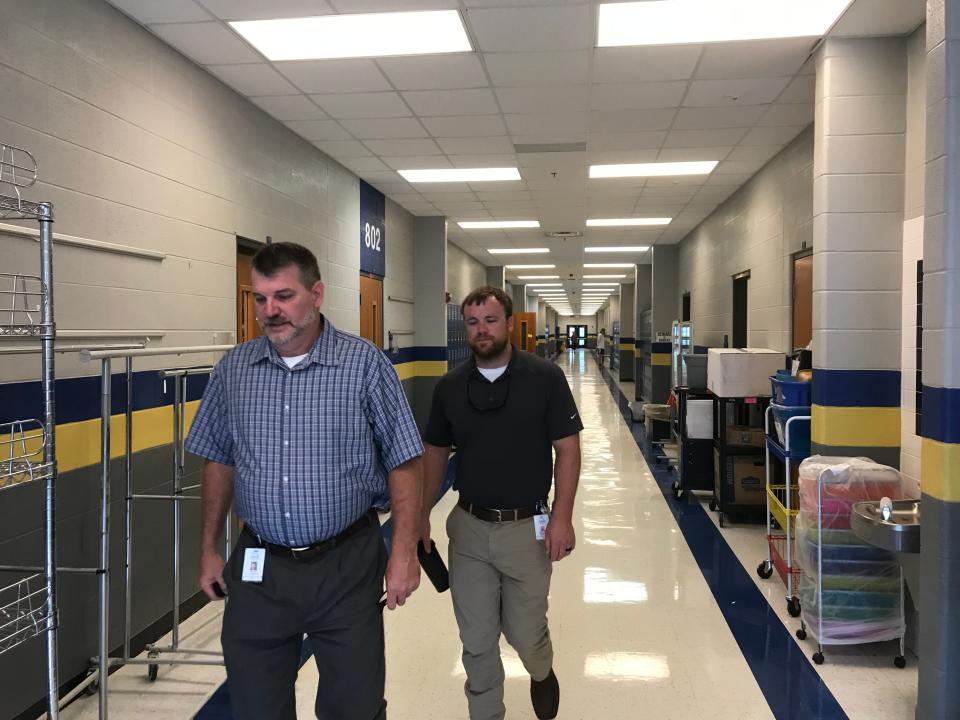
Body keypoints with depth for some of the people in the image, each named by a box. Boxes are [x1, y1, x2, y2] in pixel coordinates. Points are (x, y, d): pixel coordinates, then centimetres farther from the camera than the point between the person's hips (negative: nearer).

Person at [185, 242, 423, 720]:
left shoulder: (365, 364, -9)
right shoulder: (233, 369, 2)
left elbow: (403, 463, -5)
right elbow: (219, 464, 11)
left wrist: (404, 551, -10)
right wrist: (208, 550, 11)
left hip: (346, 565, -2)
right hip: (258, 569, 3)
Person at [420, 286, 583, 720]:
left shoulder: (545, 378, -8)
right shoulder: (449, 387, 0)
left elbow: (567, 449, -7)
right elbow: (434, 453, 10)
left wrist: (562, 516, -14)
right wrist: (421, 514, 7)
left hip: (527, 527, -2)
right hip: (468, 527, 2)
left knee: (525, 631, 12)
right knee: (477, 640, 10)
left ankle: (542, 673, 46)